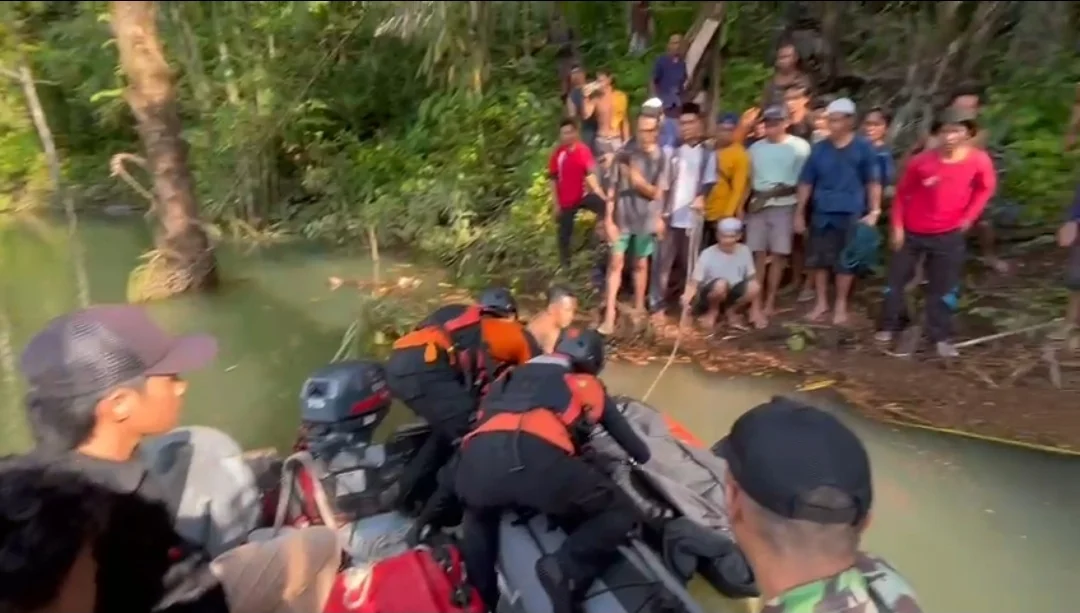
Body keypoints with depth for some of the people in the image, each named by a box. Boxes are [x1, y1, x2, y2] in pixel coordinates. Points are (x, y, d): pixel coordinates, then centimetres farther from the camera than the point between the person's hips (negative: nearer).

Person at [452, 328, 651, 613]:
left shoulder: (517, 375, 39)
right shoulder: (589, 385, 31)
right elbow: (624, 433, 40)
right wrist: (647, 461, 61)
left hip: (476, 459, 5)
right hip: (536, 458, -5)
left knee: (479, 514, 40)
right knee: (620, 512, 15)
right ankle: (565, 568, -6)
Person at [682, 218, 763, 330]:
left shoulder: (744, 251, -8)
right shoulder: (707, 254, -20)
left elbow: (752, 279, -1)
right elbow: (694, 282, -23)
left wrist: (755, 310, -3)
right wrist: (686, 297, -45)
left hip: (732, 295, 4)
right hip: (708, 297, -3)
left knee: (754, 286, -25)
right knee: (721, 284, -36)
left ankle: (731, 311, 3)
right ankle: (712, 312, -4)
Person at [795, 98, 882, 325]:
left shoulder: (863, 148, -2)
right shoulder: (819, 149, 3)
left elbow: (873, 182, 0)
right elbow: (806, 183, 6)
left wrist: (874, 212, -6)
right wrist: (799, 213, 5)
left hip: (851, 214, -2)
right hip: (822, 213, 2)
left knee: (845, 262, 6)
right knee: (819, 259, 7)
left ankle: (841, 305, 20)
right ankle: (821, 302, 22)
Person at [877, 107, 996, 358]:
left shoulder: (979, 161, -11)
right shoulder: (921, 161, -14)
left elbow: (986, 188, 8)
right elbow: (902, 193, -3)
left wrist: (969, 216, -1)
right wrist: (896, 225, -5)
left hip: (949, 234, 0)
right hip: (912, 231, 0)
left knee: (943, 287, 7)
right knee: (896, 279, 8)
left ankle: (940, 336, 20)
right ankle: (889, 326, 26)